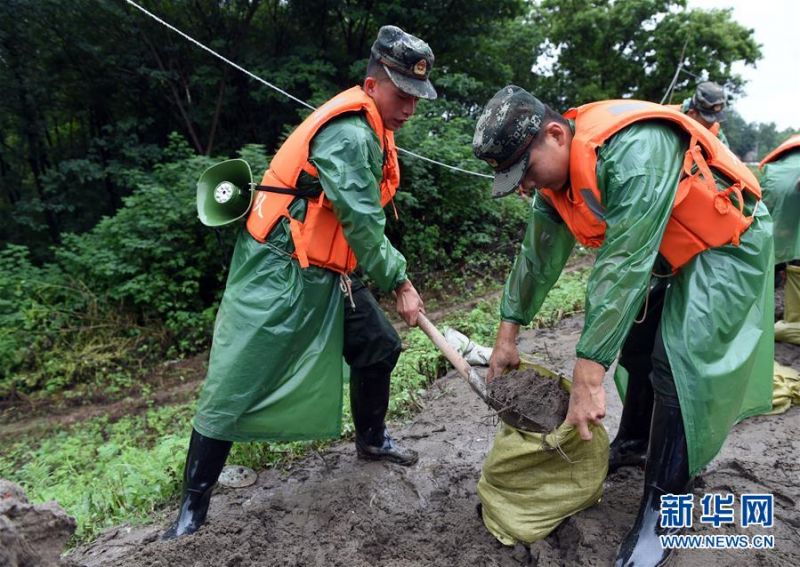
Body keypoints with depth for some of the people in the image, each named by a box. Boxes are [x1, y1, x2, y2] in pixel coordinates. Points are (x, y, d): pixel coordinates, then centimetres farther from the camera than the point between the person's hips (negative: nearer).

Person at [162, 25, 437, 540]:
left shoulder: (372, 130, 12)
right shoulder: (347, 132, -20)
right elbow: (361, 222, -22)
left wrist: (393, 276, 3)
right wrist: (400, 282, -11)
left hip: (327, 274, 10)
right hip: (276, 274, -10)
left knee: (379, 347, 15)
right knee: (234, 390, -4)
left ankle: (371, 439, 38)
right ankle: (194, 506, 12)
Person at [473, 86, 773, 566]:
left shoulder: (633, 149, -37)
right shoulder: (554, 173, -9)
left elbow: (623, 266, -39)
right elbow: (539, 256, 0)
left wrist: (589, 372, -37)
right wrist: (509, 332, 1)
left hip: (725, 245, -8)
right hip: (666, 253, 8)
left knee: (679, 367, -15)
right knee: (637, 348, 14)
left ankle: (661, 515, -3)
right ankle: (635, 443, 37)